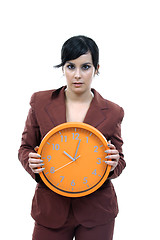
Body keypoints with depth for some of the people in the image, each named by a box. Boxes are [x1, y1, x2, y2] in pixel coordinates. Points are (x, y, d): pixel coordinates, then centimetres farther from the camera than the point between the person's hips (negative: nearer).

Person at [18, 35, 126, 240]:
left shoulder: (112, 112, -4)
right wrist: (32, 163, -16)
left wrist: (113, 165, -18)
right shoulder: (40, 102, -3)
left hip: (96, 211, 0)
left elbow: (119, 163, 4)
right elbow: (25, 148, 5)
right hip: (50, 208, 1)